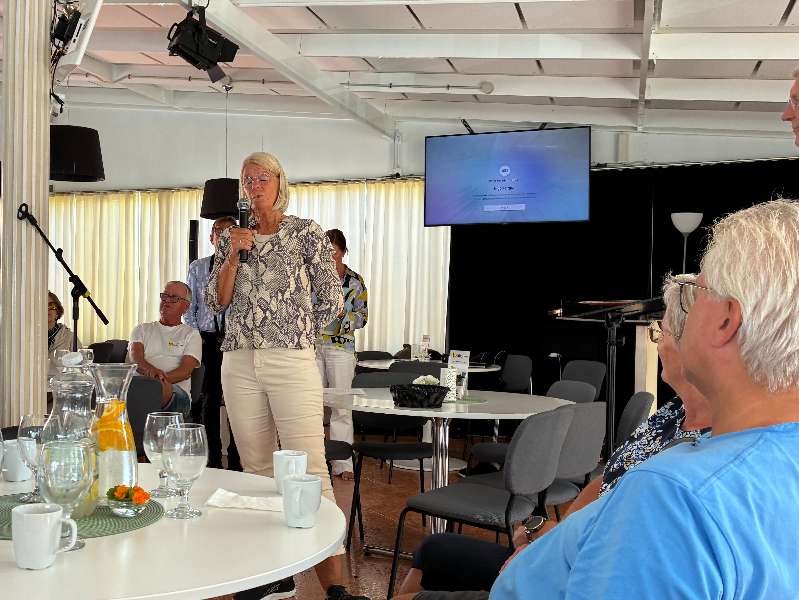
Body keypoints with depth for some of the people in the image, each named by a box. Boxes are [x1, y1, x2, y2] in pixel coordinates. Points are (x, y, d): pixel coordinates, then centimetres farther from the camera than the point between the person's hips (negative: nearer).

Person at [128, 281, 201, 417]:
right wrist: (151, 370, -20)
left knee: (161, 387, -40)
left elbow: (186, 370, 4)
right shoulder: (142, 329, 27)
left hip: (177, 392, -1)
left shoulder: (191, 334, 20)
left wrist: (161, 379, -18)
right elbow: (136, 357, 6)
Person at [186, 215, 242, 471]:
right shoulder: (198, 267, 9)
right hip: (207, 340, 2)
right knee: (210, 399, 7)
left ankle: (236, 459, 12)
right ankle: (212, 458, 17)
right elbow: (189, 307, 10)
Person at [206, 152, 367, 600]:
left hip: (293, 363, -5)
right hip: (240, 365, 5)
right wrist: (234, 255, -3)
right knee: (258, 469, 9)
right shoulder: (233, 237, 14)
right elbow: (217, 302, 7)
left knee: (310, 469, -10)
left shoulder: (307, 233, 1)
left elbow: (331, 301, 0)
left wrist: (297, 334, 5)